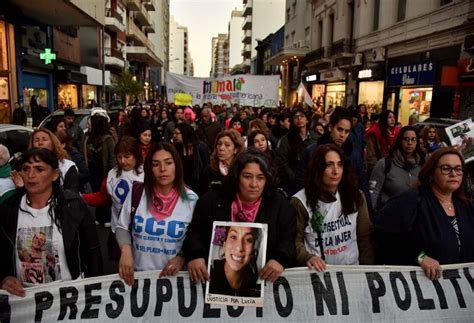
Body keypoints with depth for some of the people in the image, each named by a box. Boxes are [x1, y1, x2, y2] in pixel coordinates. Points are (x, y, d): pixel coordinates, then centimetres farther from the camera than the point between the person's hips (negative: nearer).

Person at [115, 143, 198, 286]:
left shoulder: (191, 199, -5)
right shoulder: (136, 193, -2)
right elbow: (122, 227, 6)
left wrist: (182, 258, -11)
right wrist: (126, 249, -12)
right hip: (138, 273, 1)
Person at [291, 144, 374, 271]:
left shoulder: (355, 196, 6)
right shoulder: (300, 201, -4)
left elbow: (365, 237, 9)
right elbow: (295, 240, -4)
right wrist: (307, 257, -22)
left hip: (351, 269, 2)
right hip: (319, 271, -2)